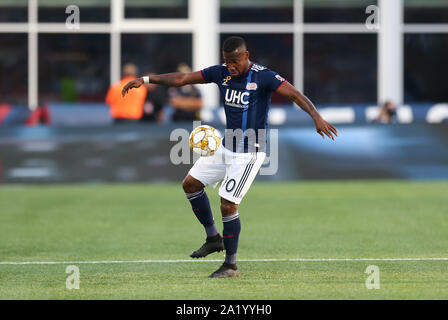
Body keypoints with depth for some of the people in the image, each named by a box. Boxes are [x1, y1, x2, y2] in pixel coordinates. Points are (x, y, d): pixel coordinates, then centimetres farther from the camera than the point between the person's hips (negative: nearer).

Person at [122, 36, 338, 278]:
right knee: (190, 184, 10)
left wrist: (316, 117, -43)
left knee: (228, 205, -11)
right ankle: (213, 238, 23)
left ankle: (231, 265, 3)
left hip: (249, 154, -7)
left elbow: (295, 95, -26)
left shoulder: (263, 77, -18)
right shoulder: (221, 73, 0)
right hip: (225, 147, 7)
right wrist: (145, 80, -1)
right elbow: (181, 79, 4)